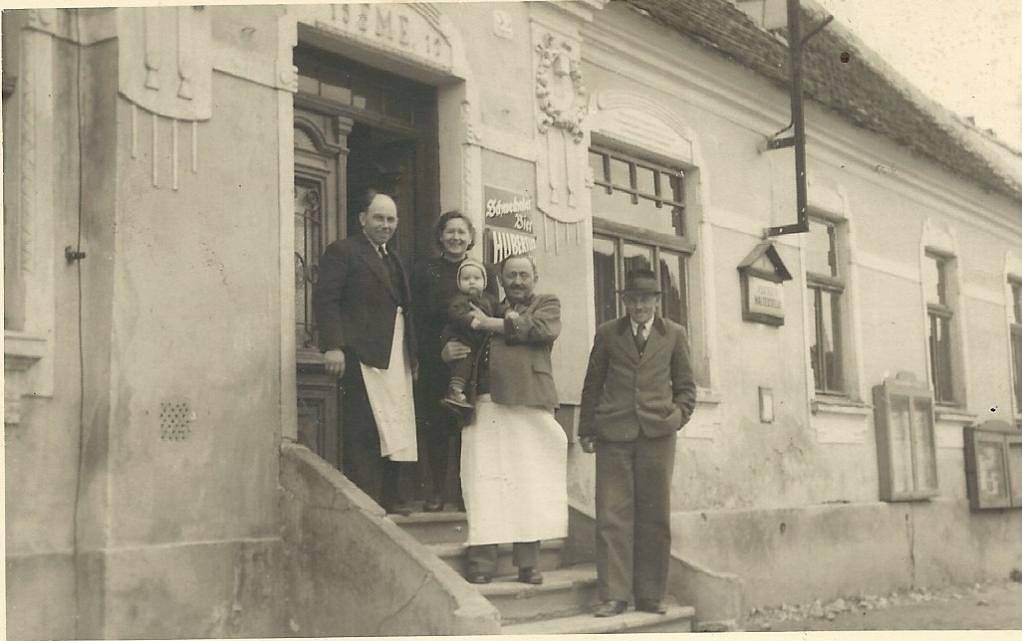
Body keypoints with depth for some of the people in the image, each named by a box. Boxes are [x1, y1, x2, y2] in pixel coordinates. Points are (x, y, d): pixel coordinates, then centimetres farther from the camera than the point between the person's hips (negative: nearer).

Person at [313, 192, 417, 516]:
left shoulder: (392, 259, 24)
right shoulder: (342, 251, -1)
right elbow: (325, 298, -10)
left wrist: (412, 355, 16)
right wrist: (332, 346, -20)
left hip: (397, 356, 8)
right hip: (363, 353, -8)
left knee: (394, 430, 8)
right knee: (364, 431, -9)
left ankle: (389, 497, 13)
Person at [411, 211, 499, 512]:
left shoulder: (486, 272, 10)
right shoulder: (425, 271, 6)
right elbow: (418, 319, -1)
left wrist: (475, 349, -13)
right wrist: (439, 351, -15)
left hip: (473, 364, 0)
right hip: (434, 364, 0)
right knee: (435, 427, 0)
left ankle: (463, 489, 7)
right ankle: (437, 490, 10)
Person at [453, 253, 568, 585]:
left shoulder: (547, 304, 16)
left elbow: (545, 329, -5)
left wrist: (492, 324, -3)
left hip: (530, 403, -1)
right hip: (487, 405, 1)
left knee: (529, 483, -3)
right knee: (485, 483, -6)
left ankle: (528, 562, 3)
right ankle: (482, 561, -5)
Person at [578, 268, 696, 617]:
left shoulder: (674, 334, 12)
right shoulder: (607, 333, 11)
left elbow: (685, 386, 16)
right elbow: (592, 385, 13)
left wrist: (677, 417, 1)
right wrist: (586, 431, 8)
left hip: (657, 433, 1)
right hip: (614, 433, 0)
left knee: (655, 517, 2)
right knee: (612, 515, -5)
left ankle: (650, 595, 10)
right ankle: (613, 595, -2)